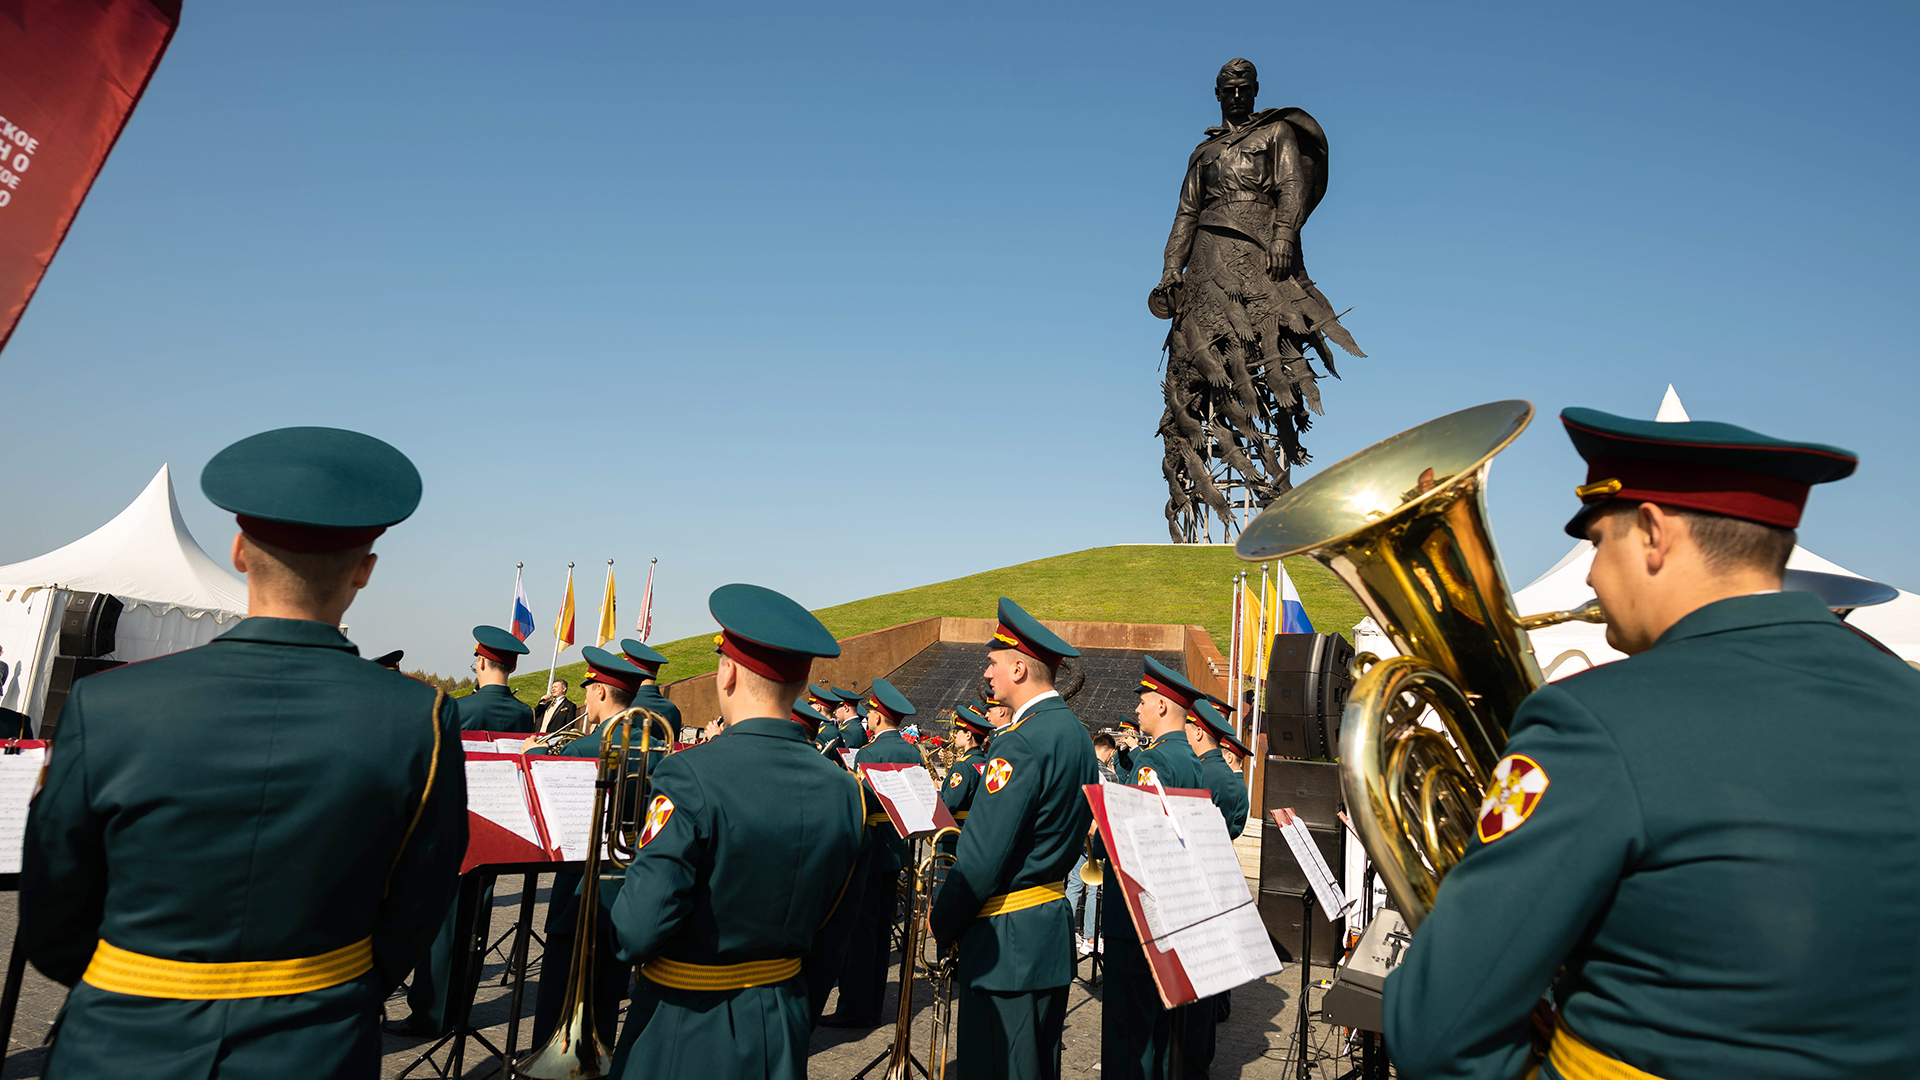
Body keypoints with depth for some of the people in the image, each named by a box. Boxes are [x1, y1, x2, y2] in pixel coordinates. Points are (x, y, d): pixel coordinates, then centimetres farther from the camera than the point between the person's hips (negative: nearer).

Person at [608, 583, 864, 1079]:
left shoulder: (691, 779, -23)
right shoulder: (844, 791, -6)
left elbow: (636, 933, -24)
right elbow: (828, 935, 4)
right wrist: (792, 1008, 17)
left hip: (686, 1038, -4)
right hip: (784, 1031, 5)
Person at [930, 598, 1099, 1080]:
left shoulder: (1022, 741, -21)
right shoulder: (1075, 731, 9)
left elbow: (981, 855, -21)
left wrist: (940, 925, -9)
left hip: (1008, 939, -10)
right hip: (1055, 925, 10)